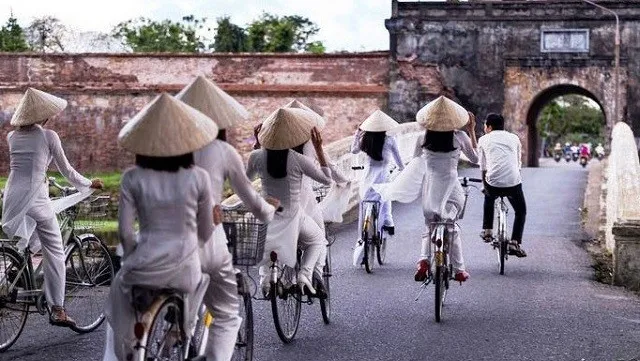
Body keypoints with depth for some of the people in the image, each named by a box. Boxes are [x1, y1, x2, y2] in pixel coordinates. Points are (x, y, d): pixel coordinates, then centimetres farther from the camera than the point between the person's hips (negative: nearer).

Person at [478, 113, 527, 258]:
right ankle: (515, 243, 9)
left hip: (493, 182, 0)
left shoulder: (484, 139, 13)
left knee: (489, 197, 36)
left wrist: (485, 185, 28)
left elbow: (483, 167, 15)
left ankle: (487, 231, 32)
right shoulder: (514, 138, 19)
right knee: (521, 211, 23)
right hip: (513, 182, 0)